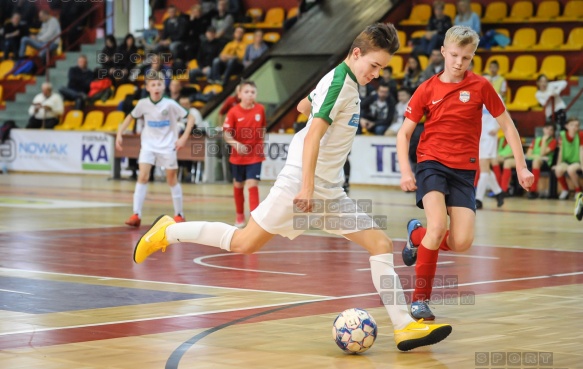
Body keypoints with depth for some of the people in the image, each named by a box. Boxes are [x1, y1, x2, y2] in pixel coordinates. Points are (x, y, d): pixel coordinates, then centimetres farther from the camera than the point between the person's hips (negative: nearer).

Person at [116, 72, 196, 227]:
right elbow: (130, 117, 12)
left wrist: (184, 138, -14)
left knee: (172, 179, 7)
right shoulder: (143, 104, -6)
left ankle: (179, 214, 22)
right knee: (142, 176, -12)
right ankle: (136, 215, -13)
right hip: (148, 145, 2)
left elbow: (190, 118, -7)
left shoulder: (170, 104, -13)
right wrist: (119, 134, 3)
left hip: (167, 146, -2)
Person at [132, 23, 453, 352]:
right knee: (244, 243, -4)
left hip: (329, 190, 9)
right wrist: (307, 185, -29)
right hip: (301, 183, -9)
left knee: (381, 244, -1)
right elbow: (313, 135, -24)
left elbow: (303, 106, 29)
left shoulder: (342, 80, 13)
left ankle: (405, 326, -4)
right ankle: (167, 232, 14)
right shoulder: (340, 83, -15)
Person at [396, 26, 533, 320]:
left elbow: (507, 125, 7)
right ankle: (420, 298, -8)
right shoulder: (427, 90, -1)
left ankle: (417, 236, 23)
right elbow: (404, 133, 5)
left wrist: (521, 166, 2)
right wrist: (405, 171, -8)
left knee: (461, 243, -10)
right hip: (432, 163, -1)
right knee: (438, 227, -24)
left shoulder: (480, 87, -1)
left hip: (464, 170, 2)